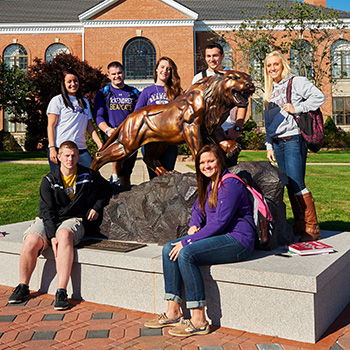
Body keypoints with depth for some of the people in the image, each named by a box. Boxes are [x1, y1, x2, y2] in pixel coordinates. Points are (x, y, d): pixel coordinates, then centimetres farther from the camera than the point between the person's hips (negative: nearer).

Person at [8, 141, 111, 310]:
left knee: (64, 235, -38)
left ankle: (61, 291, -39)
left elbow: (106, 188, 25)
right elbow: (47, 210, -5)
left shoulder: (88, 176, 7)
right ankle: (23, 286, -4)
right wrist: (52, 235, -19)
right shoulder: (48, 180, 3)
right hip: (48, 220, 1)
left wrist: (96, 207, 10)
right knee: (31, 241, -29)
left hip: (73, 220, -1)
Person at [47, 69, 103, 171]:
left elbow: (90, 126, 19)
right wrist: (52, 148, -11)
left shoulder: (84, 102, 21)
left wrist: (99, 144, 5)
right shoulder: (57, 100, 4)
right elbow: (51, 126, -1)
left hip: (81, 149, 4)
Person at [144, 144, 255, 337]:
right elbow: (198, 207, 27)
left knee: (185, 254, -29)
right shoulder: (209, 184, 15)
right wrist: (194, 226, 2)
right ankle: (173, 312, -3)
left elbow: (220, 222, -21)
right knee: (169, 249, -5)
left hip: (237, 240, -10)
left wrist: (187, 242, -20)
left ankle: (199, 321, -21)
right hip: (217, 236, 10)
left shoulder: (230, 184, -15)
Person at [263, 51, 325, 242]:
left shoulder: (296, 82, -1)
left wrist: (297, 108, -15)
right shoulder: (271, 90, 20)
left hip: (293, 140, -7)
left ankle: (312, 228, -5)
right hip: (278, 143, 7)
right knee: (290, 186, 8)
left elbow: (319, 97, -10)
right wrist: (269, 146, 18)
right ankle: (299, 224, 18)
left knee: (297, 185, -13)